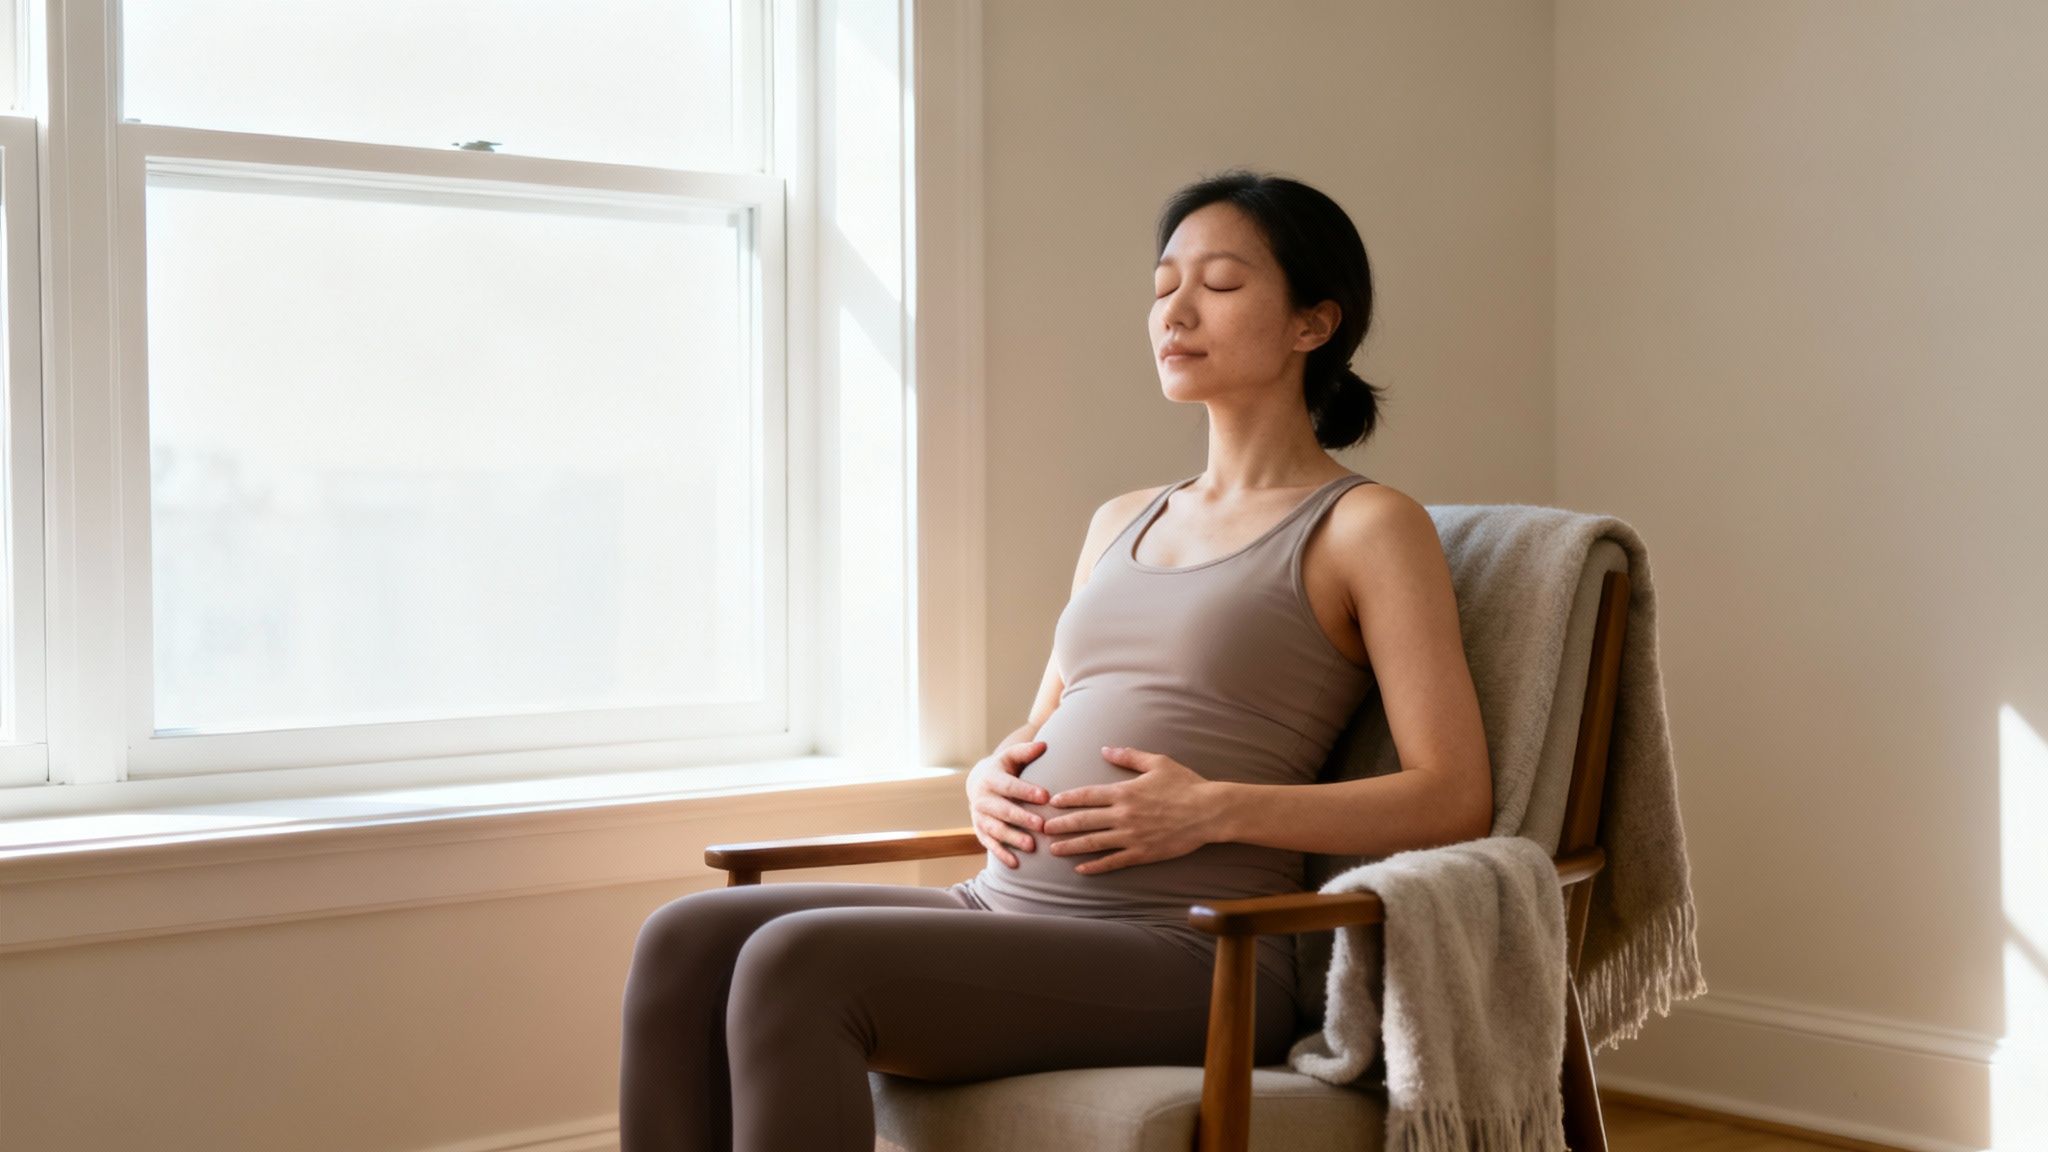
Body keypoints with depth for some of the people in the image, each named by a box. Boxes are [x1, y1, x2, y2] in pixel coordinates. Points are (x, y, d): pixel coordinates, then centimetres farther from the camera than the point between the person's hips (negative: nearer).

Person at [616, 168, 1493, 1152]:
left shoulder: (1366, 527, 1)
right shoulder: (1123, 523, 23)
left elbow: (1454, 798, -6)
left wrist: (1213, 809, -15)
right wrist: (991, 776, 6)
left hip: (1185, 957, -7)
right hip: (1006, 907, 7)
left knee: (795, 964, -28)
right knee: (685, 943, -15)